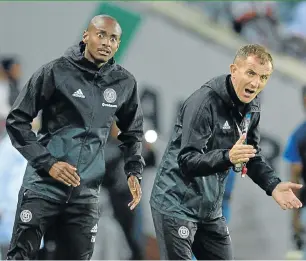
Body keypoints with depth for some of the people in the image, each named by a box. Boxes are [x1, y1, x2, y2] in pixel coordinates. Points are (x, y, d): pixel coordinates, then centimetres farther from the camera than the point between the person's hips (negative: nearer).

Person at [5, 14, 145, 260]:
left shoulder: (125, 83, 3)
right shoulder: (57, 71, -8)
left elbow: (132, 132, 20)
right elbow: (17, 120, -5)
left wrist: (134, 171, 4)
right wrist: (47, 163, -14)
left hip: (86, 193, 3)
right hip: (44, 185, -3)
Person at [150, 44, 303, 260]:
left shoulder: (251, 107, 5)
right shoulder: (205, 102, -21)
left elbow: (252, 156, 15)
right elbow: (187, 162, -27)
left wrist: (273, 185, -4)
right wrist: (227, 157, -43)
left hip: (211, 209, 8)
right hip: (177, 206, -8)